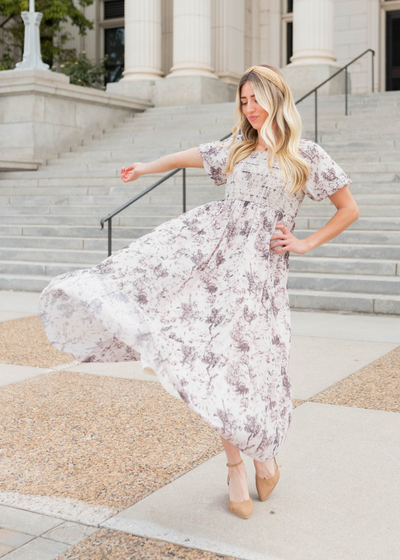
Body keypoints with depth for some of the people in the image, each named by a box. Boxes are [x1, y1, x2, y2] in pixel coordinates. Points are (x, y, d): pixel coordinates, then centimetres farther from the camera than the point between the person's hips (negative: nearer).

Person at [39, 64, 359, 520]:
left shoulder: (306, 155, 4)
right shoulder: (235, 148, 15)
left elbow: (348, 210, 7)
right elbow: (185, 157, 31)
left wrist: (305, 244, 1)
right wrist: (144, 168, 43)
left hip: (260, 262, -3)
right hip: (214, 243, 3)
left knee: (252, 357, -8)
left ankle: (263, 452, 22)